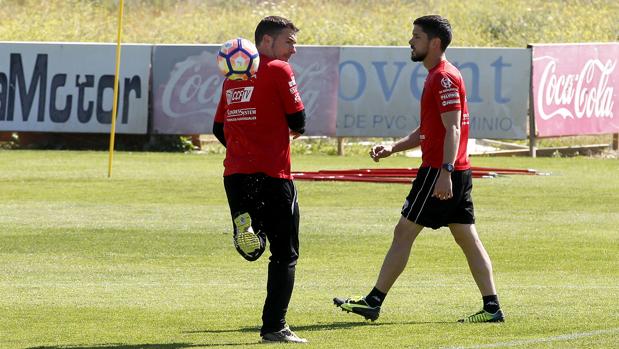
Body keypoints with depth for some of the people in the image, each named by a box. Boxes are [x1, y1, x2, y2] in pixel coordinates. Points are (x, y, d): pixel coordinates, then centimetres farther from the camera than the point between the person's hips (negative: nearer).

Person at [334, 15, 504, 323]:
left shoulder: (444, 78, -12)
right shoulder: (437, 76, 20)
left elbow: (452, 129, -21)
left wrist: (444, 173, -28)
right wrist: (393, 148, 16)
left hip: (439, 170, -10)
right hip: (458, 172, 10)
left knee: (403, 232, -5)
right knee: (467, 238, 8)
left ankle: (373, 302, -1)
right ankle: (492, 307, 4)